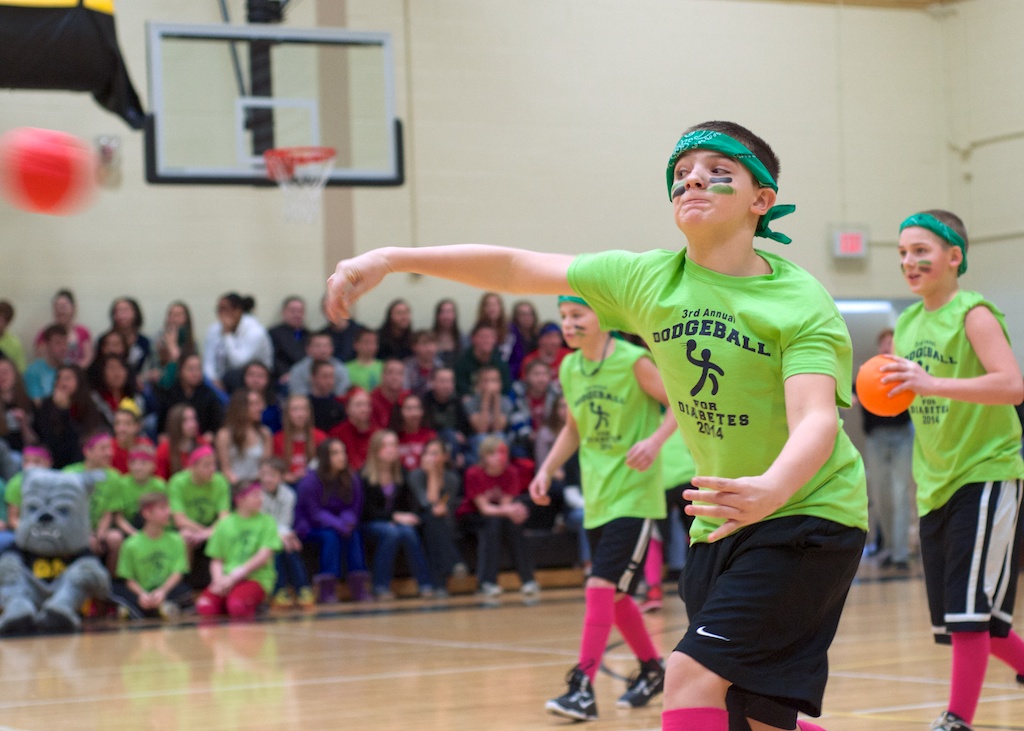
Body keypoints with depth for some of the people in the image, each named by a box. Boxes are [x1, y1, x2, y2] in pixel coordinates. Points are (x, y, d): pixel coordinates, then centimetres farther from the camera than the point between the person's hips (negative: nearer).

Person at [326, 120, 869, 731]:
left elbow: (816, 420, -31)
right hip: (720, 525, 6)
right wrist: (392, 259, -6)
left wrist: (769, 490, -52)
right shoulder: (646, 279, -2)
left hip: (805, 515, -6)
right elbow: (516, 268, 2)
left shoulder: (801, 302, -16)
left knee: (692, 675, -21)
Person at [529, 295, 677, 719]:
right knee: (615, 595, 14)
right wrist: (547, 470, 8)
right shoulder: (569, 369, 6)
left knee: (601, 586, -15)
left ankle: (584, 688, -15)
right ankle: (653, 668, 34)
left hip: (633, 496, -7)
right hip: (597, 498, 7)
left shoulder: (633, 362, -12)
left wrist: (656, 440, -25)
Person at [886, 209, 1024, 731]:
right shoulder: (907, 324, 10)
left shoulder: (973, 313, -12)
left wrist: (932, 384, -35)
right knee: (955, 614, 12)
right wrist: (886, 390, 1)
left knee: (968, 610, -11)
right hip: (935, 485, 8)